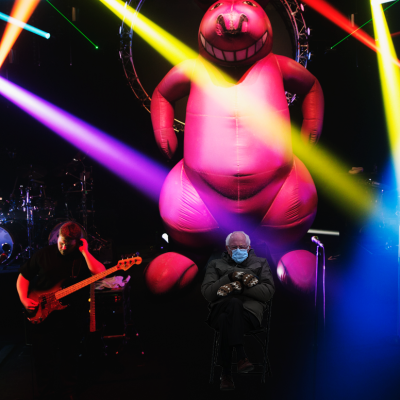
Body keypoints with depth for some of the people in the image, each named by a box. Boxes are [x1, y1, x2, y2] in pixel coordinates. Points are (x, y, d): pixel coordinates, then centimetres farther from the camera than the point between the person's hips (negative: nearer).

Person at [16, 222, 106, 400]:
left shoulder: (83, 256, -6)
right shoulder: (44, 254, -2)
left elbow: (101, 274, -24)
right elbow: (23, 276, 7)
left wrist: (84, 251, -23)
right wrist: (24, 299, -7)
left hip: (72, 318, 0)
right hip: (43, 315, 1)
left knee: (69, 358, 14)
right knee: (43, 359, 7)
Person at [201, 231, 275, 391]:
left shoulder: (260, 263, 23)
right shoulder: (215, 265, 24)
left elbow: (269, 291, 6)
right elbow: (207, 292, 7)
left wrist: (240, 286, -6)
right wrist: (230, 277, -6)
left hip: (250, 311, 0)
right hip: (220, 309, 1)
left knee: (226, 320, -38)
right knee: (235, 304, -39)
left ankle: (226, 373, -32)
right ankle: (241, 357, -40)